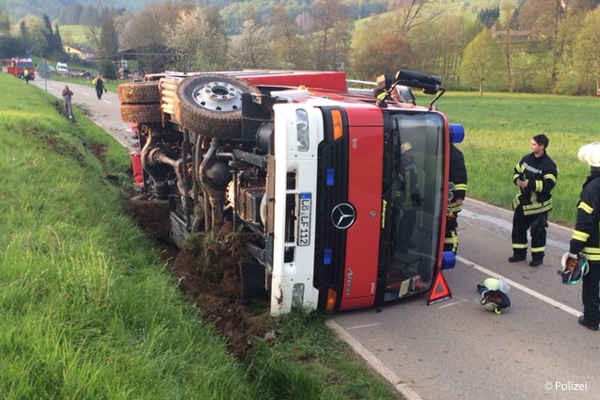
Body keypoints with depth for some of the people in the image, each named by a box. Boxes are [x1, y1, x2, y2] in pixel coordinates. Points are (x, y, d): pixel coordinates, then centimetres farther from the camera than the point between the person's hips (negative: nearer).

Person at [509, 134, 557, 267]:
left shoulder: (548, 165, -17)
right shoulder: (526, 158, 3)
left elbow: (548, 184, -24)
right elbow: (517, 172, 12)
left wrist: (529, 184, -28)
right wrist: (517, 180, -11)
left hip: (538, 204, -6)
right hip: (523, 201, 6)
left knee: (537, 231, 4)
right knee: (518, 227, 13)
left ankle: (537, 257, 18)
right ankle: (519, 253, 27)